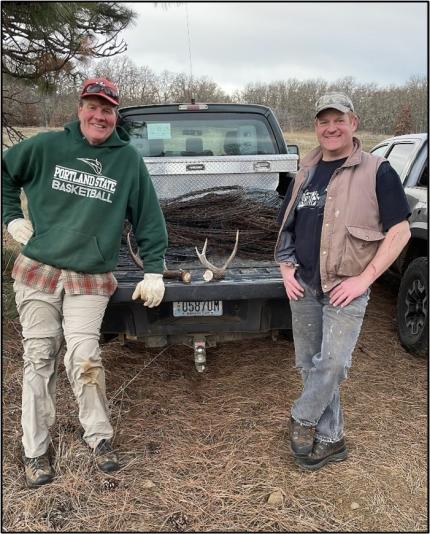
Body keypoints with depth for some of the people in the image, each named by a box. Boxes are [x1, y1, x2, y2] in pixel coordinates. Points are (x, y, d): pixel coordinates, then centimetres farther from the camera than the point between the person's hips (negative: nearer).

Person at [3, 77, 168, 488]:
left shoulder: (128, 160, 1)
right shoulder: (46, 147, 1)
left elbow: (149, 219, 5)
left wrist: (153, 271, 1)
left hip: (90, 280, -1)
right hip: (37, 270, 1)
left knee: (84, 357, -11)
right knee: (38, 359, 5)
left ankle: (99, 438, 13)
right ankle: (35, 451, 19)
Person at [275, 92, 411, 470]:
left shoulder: (377, 172, -5)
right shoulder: (306, 174, 11)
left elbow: (400, 230, -7)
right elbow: (286, 226, 19)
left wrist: (364, 278, -13)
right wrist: (287, 269, 5)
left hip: (346, 287, -5)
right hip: (303, 286, 5)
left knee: (333, 362, -13)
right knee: (310, 366, 10)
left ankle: (302, 420, 14)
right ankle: (331, 440, 26)